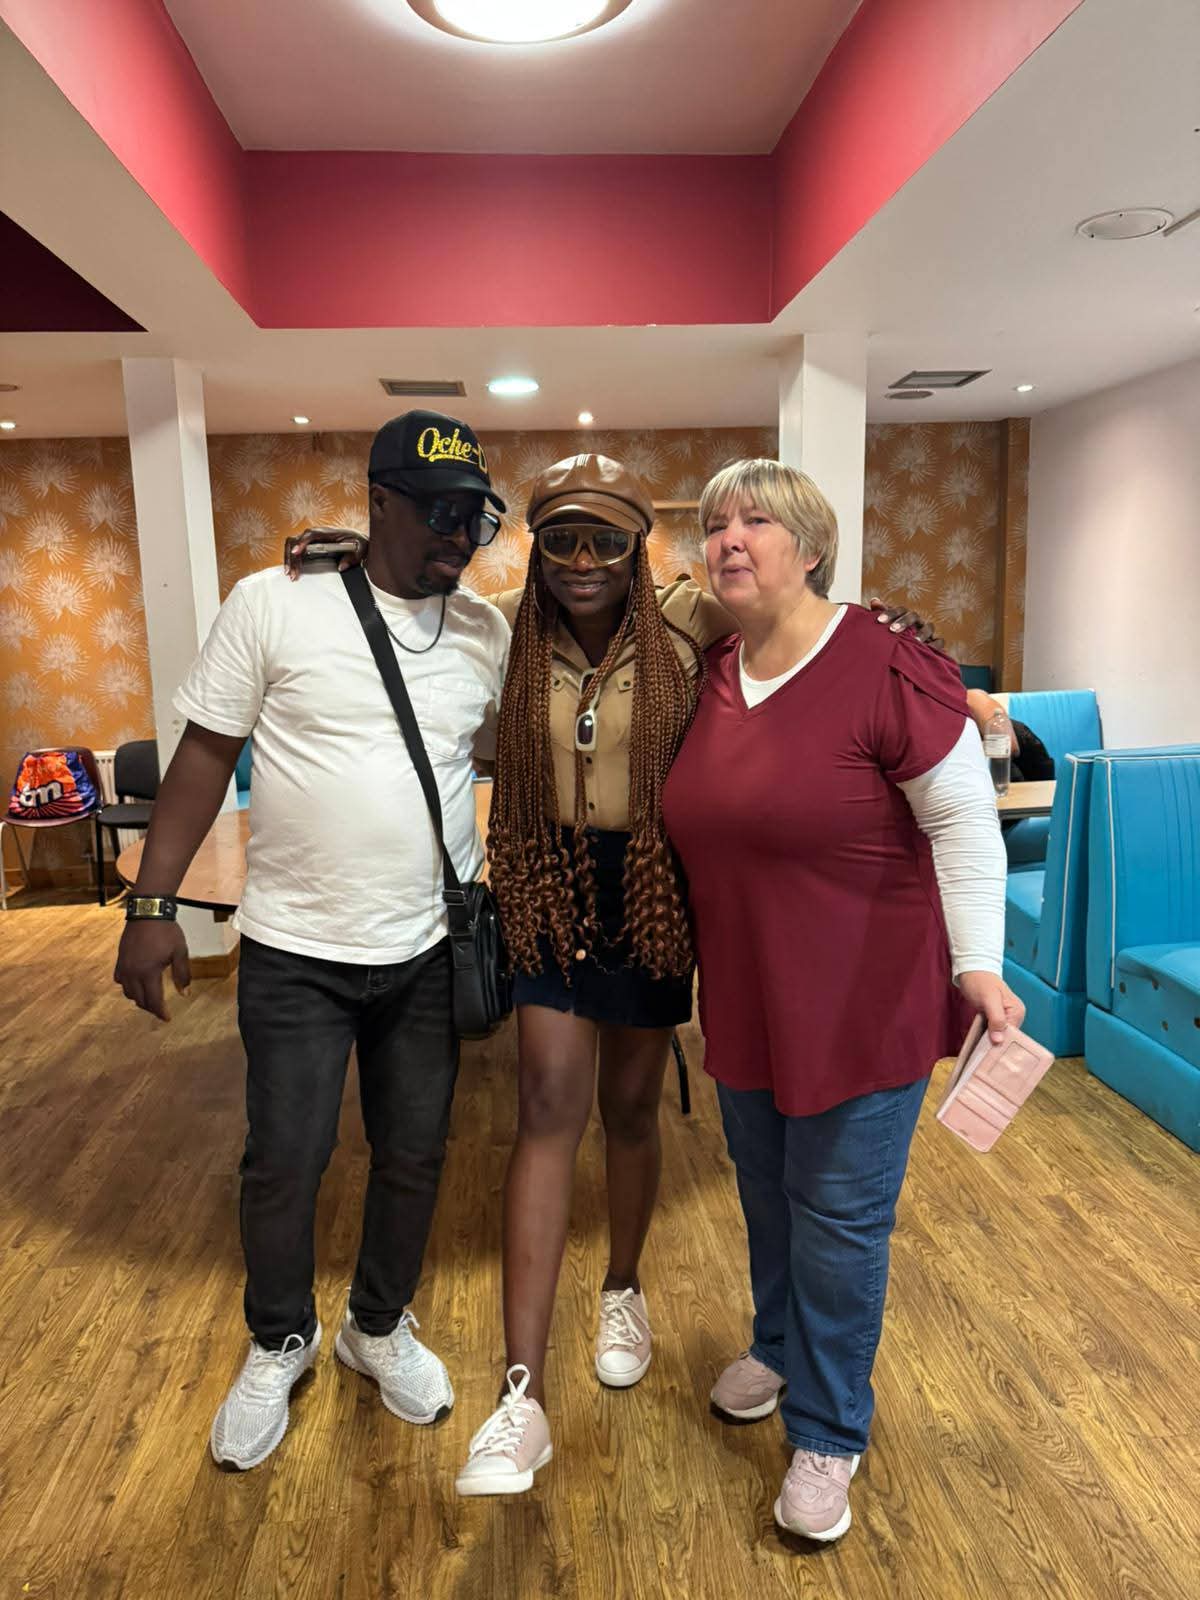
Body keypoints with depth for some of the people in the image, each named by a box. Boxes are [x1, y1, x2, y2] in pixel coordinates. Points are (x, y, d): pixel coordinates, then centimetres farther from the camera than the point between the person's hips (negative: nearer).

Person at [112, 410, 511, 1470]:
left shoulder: (487, 634, 2)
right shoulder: (275, 605, -9)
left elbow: (510, 751, 13)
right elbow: (205, 756, -5)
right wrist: (151, 906, -8)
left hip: (428, 951, 3)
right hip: (295, 952, -3)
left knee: (415, 1156, 15)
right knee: (285, 1162, 9)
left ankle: (380, 1326, 42)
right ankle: (279, 1344, 38)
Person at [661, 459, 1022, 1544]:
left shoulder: (888, 667, -18)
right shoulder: (711, 674, 1)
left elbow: (963, 821, -13)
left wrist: (977, 965, -17)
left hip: (867, 1004, -6)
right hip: (746, 998, 6)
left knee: (838, 1214, 7)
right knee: (765, 1191, 22)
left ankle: (828, 1434, 31)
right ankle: (780, 1346, 50)